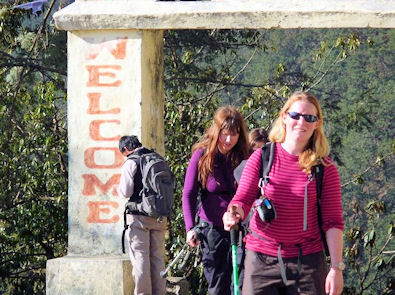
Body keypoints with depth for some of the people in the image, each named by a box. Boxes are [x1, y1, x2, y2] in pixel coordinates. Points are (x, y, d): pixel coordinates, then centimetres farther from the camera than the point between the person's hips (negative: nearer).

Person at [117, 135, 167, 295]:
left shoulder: (130, 163, -9)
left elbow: (126, 192, -11)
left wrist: (119, 188, 9)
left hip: (139, 216, -5)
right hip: (160, 216, 5)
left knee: (140, 256, -2)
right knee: (157, 256, 10)